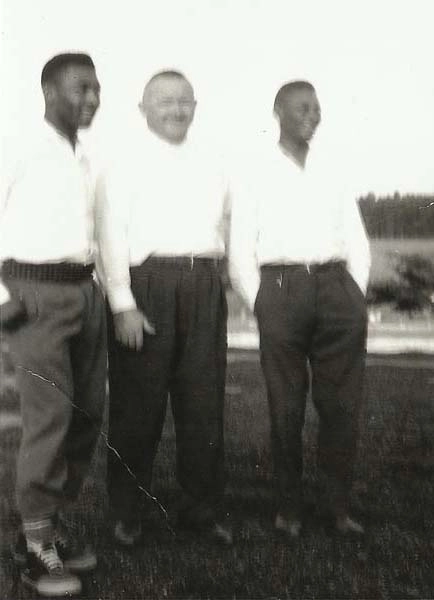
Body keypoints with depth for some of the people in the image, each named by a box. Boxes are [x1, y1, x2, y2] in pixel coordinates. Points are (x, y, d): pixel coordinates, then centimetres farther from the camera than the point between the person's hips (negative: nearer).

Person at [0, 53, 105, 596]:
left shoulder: (84, 160, 15)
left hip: (85, 290, 7)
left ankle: (54, 520, 22)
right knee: (49, 416, -9)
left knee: (88, 413, 8)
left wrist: (95, 286, 13)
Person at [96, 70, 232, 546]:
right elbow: (112, 234, -6)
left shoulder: (209, 164, 16)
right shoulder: (126, 162, 1)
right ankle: (128, 514, 17)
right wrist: (123, 304, -14)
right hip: (145, 282, -4)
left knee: (203, 401, 8)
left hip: (205, 287, 5)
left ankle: (202, 508, 21)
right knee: (138, 404, 3)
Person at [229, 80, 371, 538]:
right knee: (286, 406, 2)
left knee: (342, 402, 3)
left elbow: (357, 240, 16)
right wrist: (259, 303, -4)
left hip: (337, 287, 3)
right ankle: (288, 507, 13)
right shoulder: (255, 174, 6)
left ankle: (340, 505, 14)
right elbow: (240, 248, 2)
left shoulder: (331, 172, 16)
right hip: (282, 288, -3)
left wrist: (356, 294, 6)